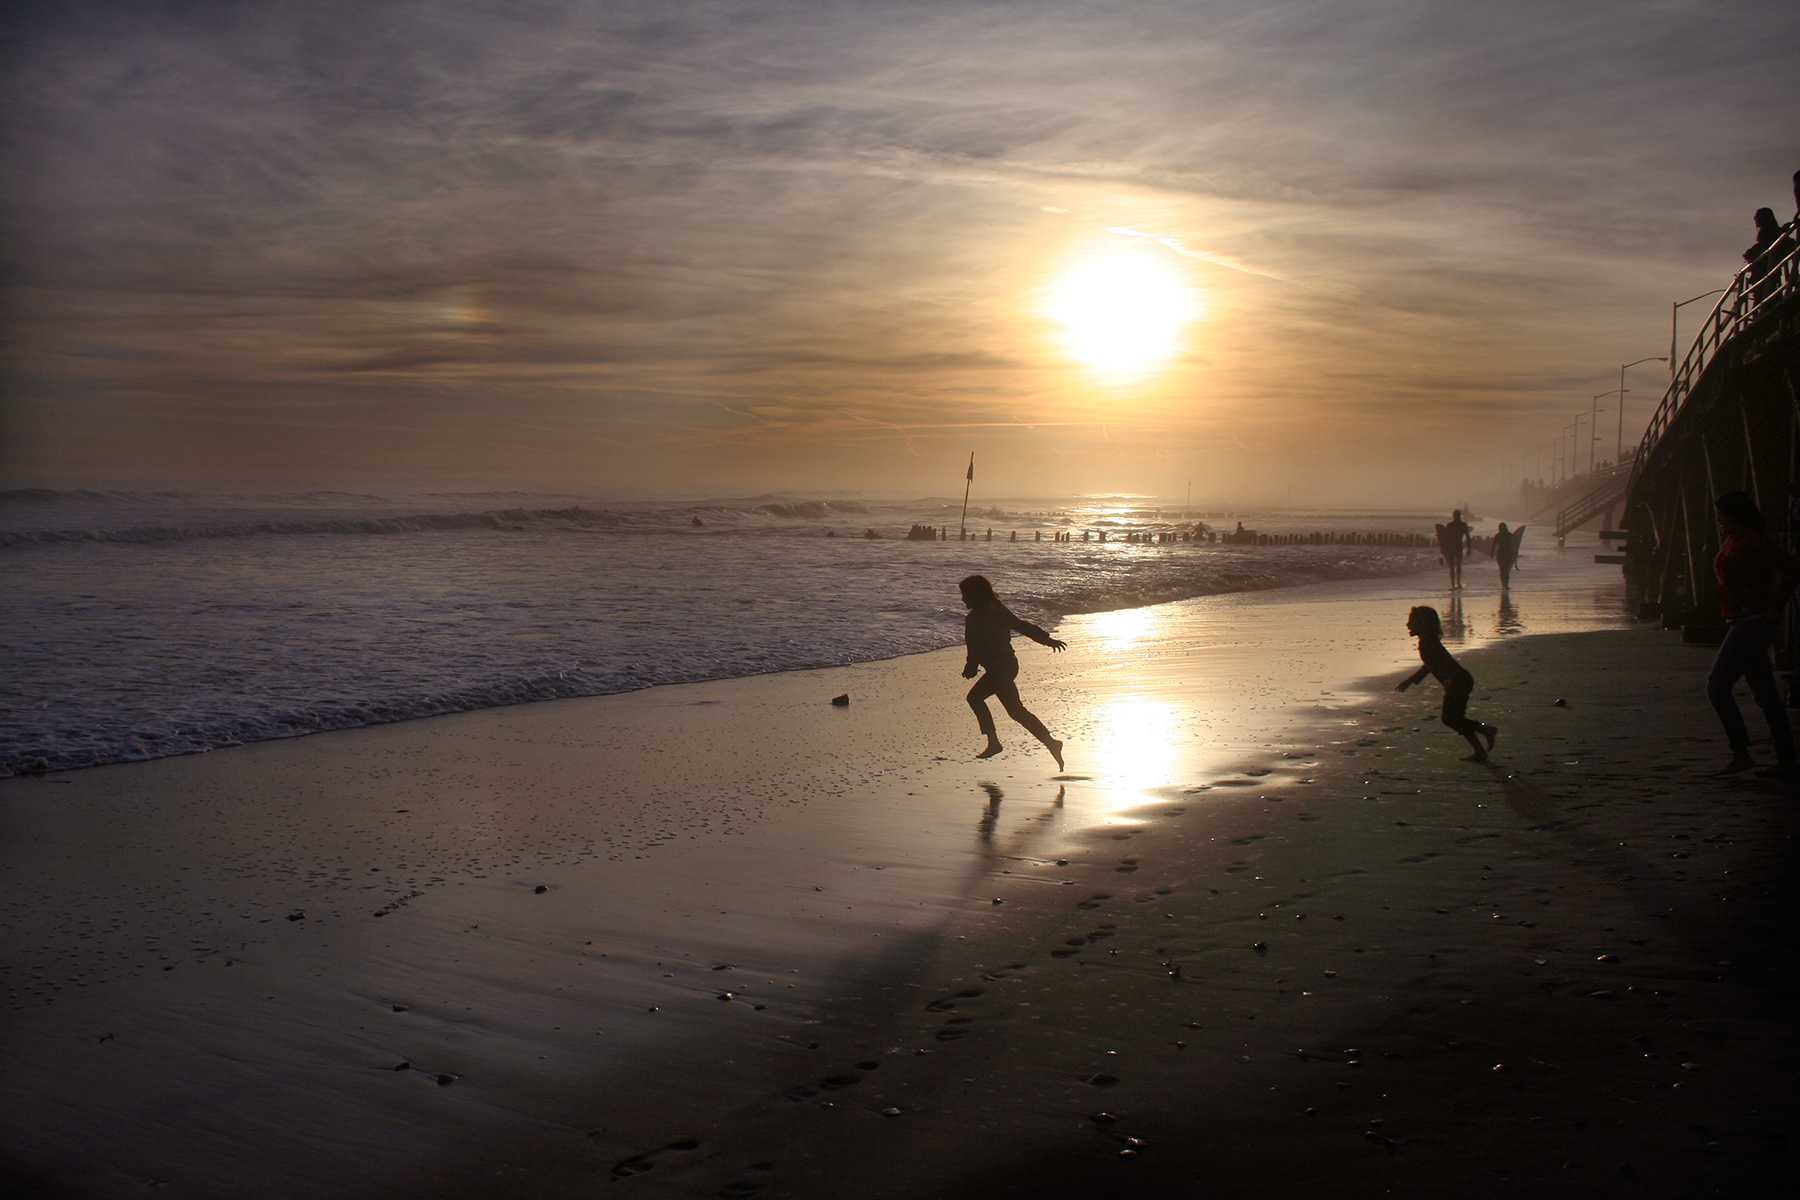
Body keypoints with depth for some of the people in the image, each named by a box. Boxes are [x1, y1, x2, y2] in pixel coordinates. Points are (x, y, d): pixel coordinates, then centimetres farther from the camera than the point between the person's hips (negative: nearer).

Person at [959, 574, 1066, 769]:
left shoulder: (974, 619, -14)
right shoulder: (997, 610, 9)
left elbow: (975, 650, -16)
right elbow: (1023, 626, 10)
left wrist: (970, 669, -1)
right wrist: (1048, 640, 13)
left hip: (999, 669, -10)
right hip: (1008, 663, 10)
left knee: (1016, 710, -7)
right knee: (975, 697, 17)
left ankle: (1050, 742, -12)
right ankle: (993, 743, 15)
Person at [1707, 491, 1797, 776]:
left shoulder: (1753, 541, -14)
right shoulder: (1732, 542, 14)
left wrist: (1772, 605, -17)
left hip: (1751, 623, -10)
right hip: (1739, 623, 10)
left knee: (1717, 686, -11)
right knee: (1766, 694, 9)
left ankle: (1741, 753, -7)